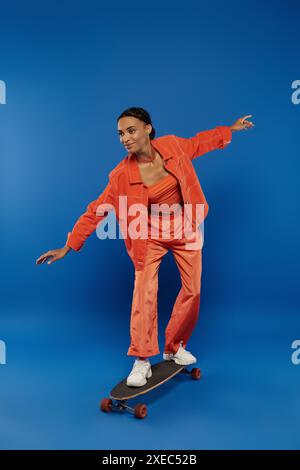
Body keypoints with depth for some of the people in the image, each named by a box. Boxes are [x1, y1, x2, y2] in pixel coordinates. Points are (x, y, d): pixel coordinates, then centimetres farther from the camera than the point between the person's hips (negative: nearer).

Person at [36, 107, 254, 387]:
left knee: (192, 290, 4)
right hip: (151, 236, -3)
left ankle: (174, 348, 22)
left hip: (186, 230, 3)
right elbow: (97, 210, -16)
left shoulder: (172, 145, -12)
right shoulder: (122, 174, -19)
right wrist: (68, 246, -18)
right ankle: (142, 361, -1)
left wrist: (229, 130, 20)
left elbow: (198, 143, 10)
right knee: (144, 292, -14)